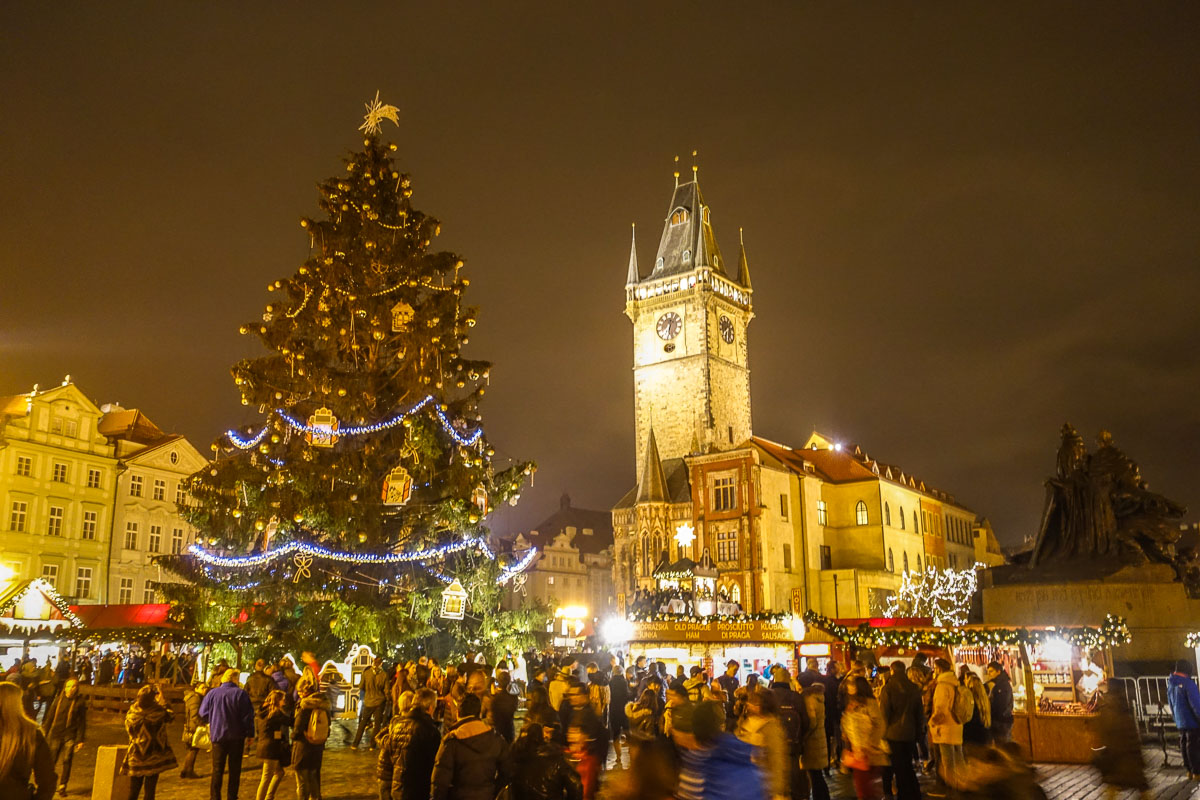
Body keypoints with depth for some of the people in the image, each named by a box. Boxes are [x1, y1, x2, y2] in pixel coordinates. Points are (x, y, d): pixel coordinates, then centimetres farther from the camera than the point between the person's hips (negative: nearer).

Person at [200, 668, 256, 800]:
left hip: (218, 735, 1)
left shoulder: (212, 693, -3)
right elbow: (248, 715, -9)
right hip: (237, 736, -1)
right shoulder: (241, 693, -9)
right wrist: (250, 733, -1)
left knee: (217, 769, 9)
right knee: (235, 769, 10)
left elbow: (203, 713, 4)